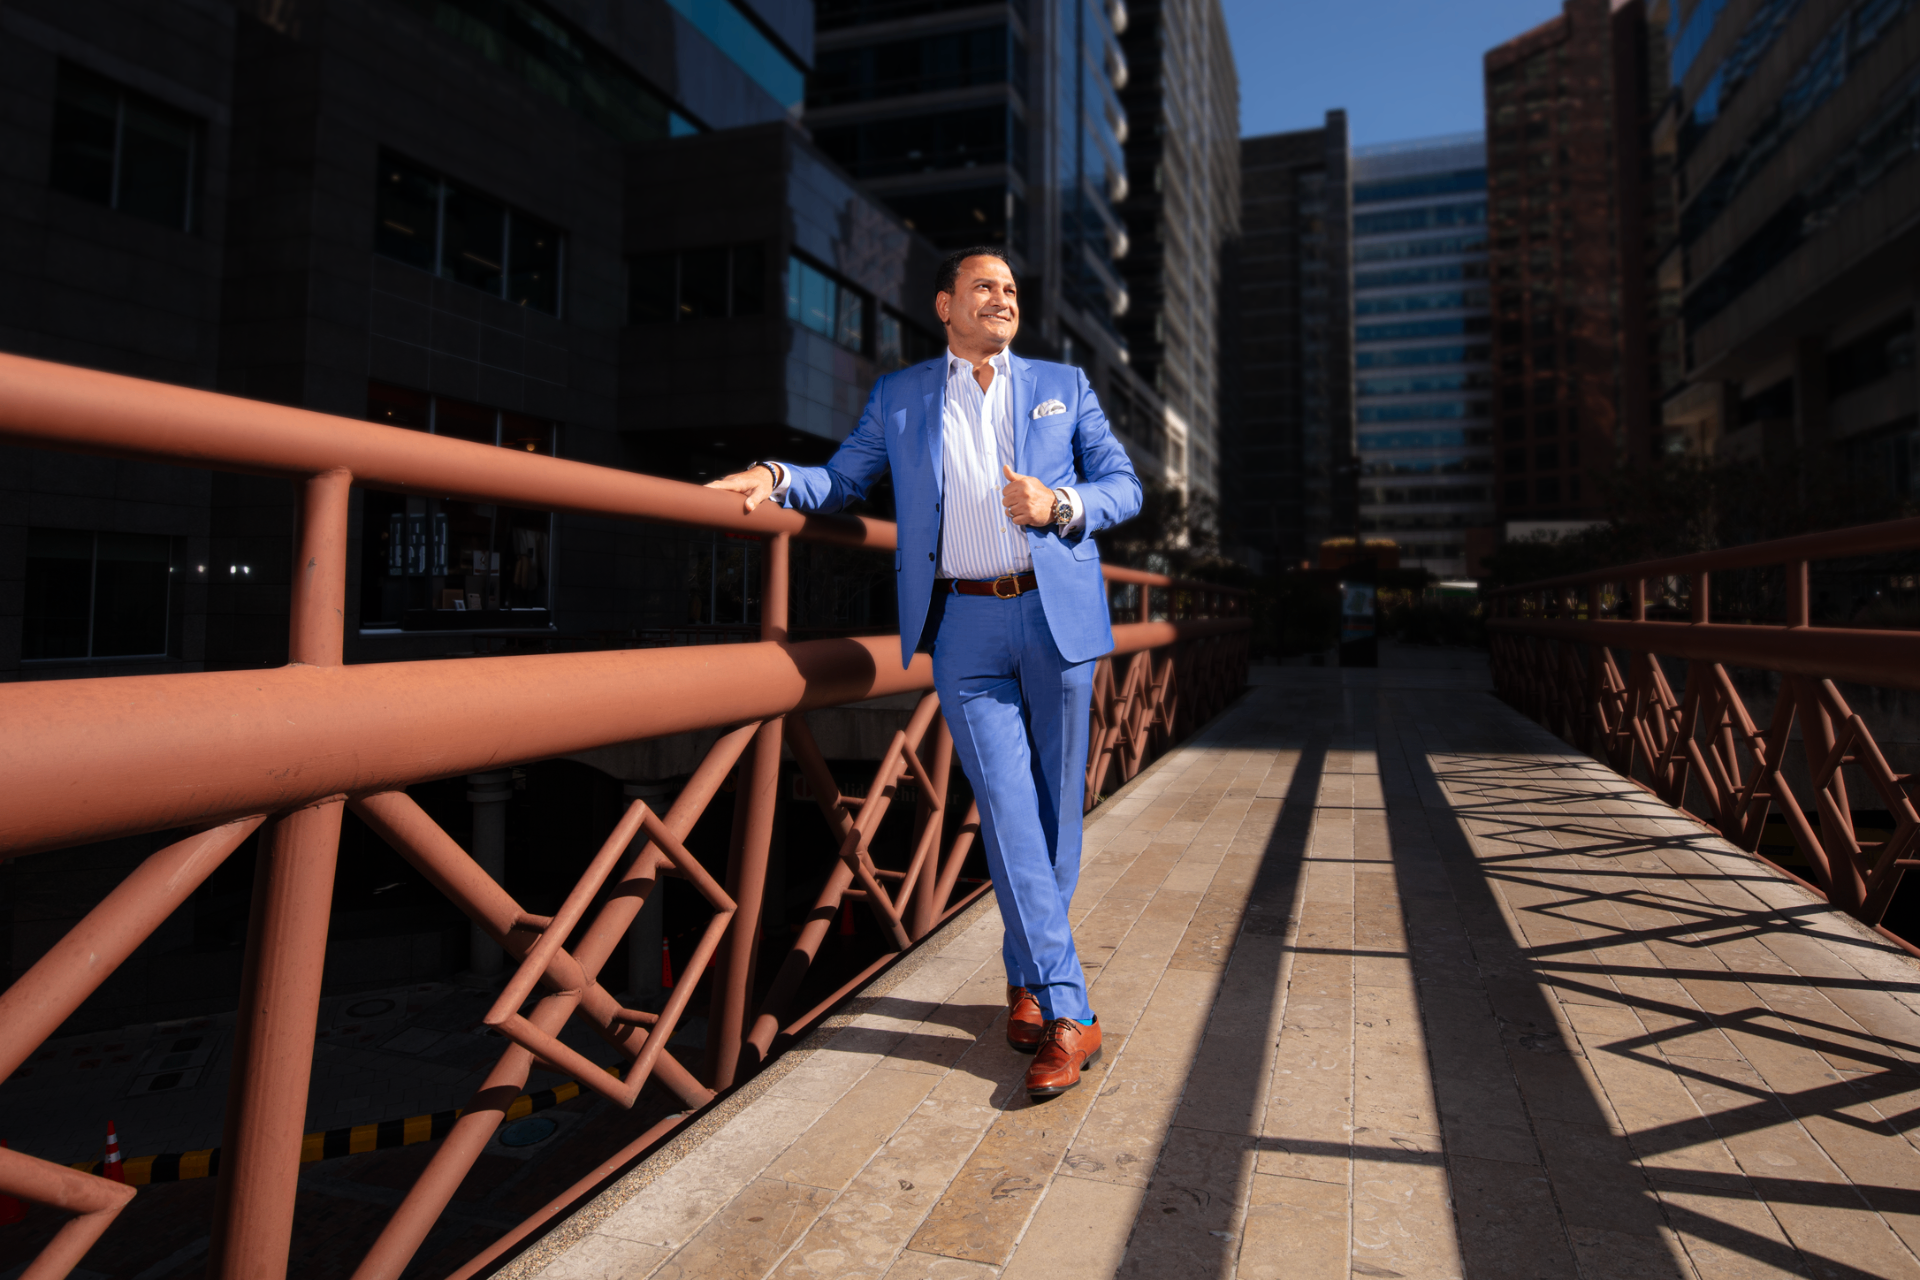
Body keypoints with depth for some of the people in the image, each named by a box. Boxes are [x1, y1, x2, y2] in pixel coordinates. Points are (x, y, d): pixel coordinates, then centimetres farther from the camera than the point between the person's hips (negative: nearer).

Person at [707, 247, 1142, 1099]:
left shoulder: (1062, 385, 11)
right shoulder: (898, 398, 11)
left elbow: (1123, 485, 10)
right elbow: (842, 481, 14)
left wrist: (1059, 505, -10)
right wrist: (775, 478, -6)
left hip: (1056, 617, 2)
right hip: (965, 629, -1)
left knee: (1055, 806, 7)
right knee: (1007, 811, -8)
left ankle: (1026, 979, 26)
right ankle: (1066, 1013, -1)